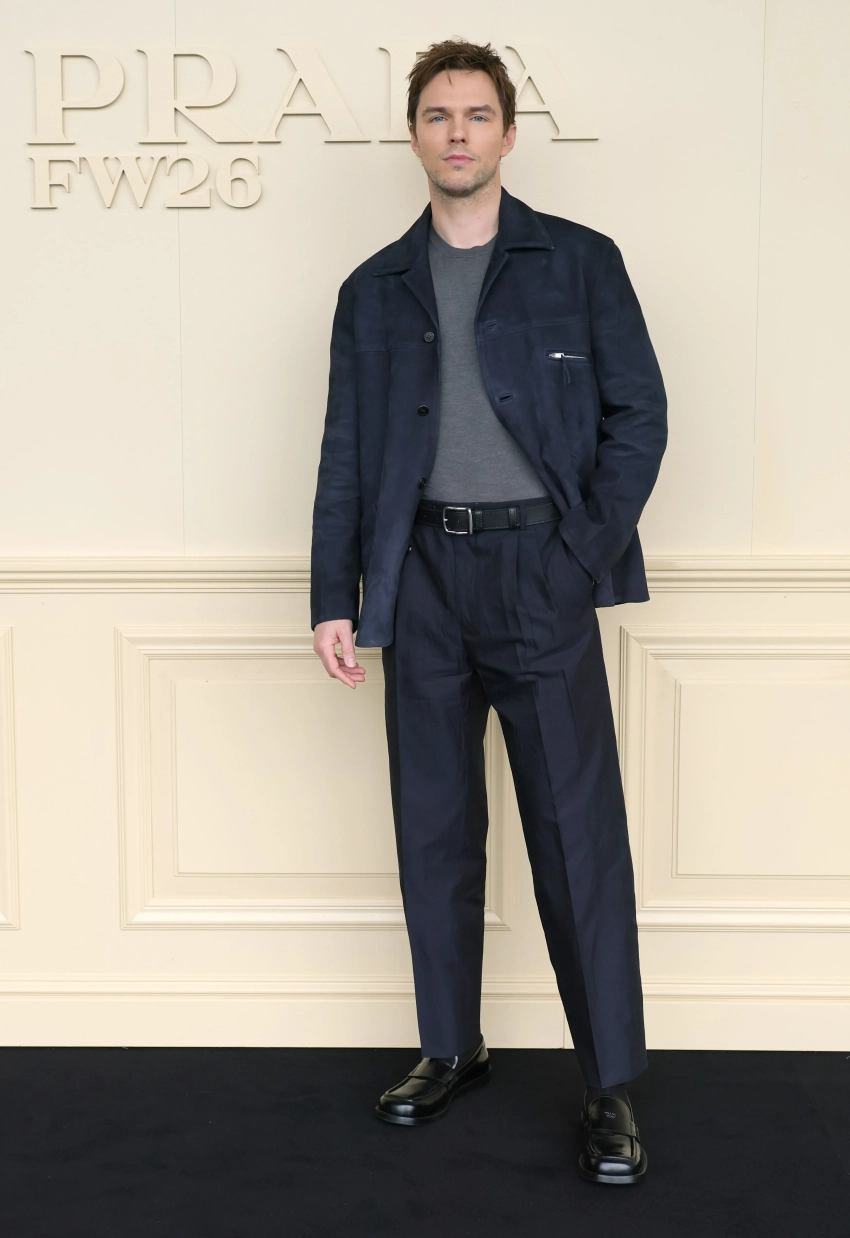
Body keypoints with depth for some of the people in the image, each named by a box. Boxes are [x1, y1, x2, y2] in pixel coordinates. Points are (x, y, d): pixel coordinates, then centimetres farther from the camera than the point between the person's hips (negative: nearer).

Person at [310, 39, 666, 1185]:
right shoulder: (374, 290, 12)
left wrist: (592, 552, -7)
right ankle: (451, 1048, 25)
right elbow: (345, 454, 10)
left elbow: (639, 412, 2)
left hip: (540, 568, -3)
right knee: (434, 825, 9)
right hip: (423, 574, 3)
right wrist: (333, 597, 3)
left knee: (578, 831, -3)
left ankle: (613, 1086, 7)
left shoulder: (581, 262, 5)